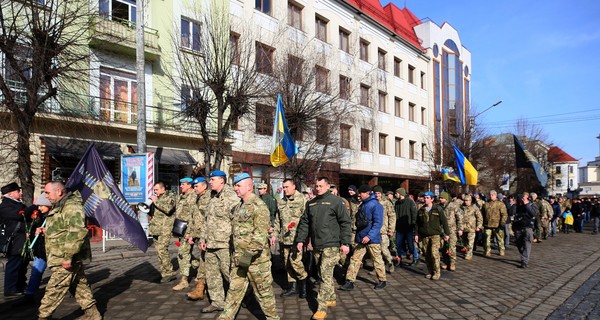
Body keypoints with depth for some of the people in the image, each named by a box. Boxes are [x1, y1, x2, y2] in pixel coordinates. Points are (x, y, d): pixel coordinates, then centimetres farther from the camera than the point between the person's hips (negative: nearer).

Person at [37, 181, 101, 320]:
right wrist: (46, 230, 11)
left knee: (54, 289, -1)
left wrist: (68, 256, -26)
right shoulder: (59, 206, 16)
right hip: (70, 258, 11)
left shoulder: (71, 207, -19)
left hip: (66, 260, -11)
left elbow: (77, 233, -27)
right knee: (80, 286, 14)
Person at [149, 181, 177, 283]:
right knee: (159, 251, 9)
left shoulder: (170, 196, -3)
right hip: (156, 229, 8)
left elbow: (168, 209, -22)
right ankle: (164, 273, 17)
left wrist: (156, 201, -16)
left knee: (162, 250, -14)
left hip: (165, 229, -8)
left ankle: (169, 273, -6)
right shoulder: (157, 198, 20)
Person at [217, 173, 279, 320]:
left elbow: (260, 235, -22)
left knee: (263, 290, 6)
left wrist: (249, 254, -24)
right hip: (239, 256, 8)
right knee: (235, 288, 14)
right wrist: (237, 253, 19)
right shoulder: (239, 207, 13)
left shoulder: (259, 206, -16)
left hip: (256, 257, -8)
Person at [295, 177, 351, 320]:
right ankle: (331, 299, 32)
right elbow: (304, 222, 15)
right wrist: (300, 240, 8)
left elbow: (345, 223, -7)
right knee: (325, 274, 16)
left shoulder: (336, 201, -6)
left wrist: (345, 243, -12)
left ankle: (322, 308, -2)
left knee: (326, 275, -7)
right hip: (316, 245, 6)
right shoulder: (311, 203, 12)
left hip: (331, 245, -6)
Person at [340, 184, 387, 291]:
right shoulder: (362, 205, 13)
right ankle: (350, 282, 7)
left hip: (372, 239, -7)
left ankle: (382, 281, 25)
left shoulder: (376, 205, -13)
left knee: (377, 260, 8)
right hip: (361, 238, 8)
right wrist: (358, 234, 14)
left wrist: (369, 236, -24)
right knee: (355, 259, 4)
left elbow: (378, 223, -18)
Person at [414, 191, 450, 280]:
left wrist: (446, 233, 0)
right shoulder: (421, 210, 8)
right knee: (427, 254, 6)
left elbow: (444, 222, 2)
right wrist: (416, 234, 7)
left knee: (434, 253, -13)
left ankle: (437, 272, 0)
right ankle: (430, 272, 19)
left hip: (435, 235, -3)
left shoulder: (438, 209, -1)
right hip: (424, 235, 4)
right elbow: (417, 223, 12)